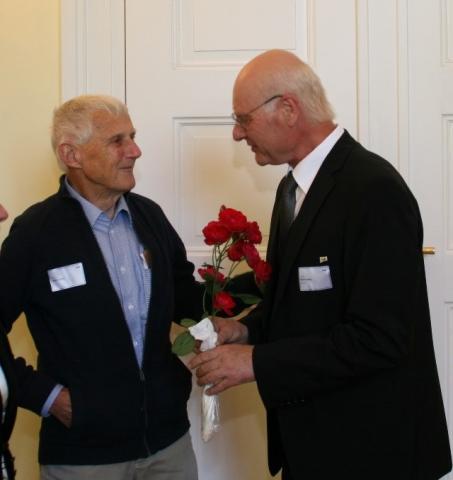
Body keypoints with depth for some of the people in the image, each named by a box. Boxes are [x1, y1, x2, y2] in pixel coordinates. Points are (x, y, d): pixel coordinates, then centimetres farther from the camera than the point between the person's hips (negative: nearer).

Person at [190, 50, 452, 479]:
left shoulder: (375, 189, -21)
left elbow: (378, 338, -26)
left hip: (367, 443, -8)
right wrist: (247, 330, -1)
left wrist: (257, 362, -22)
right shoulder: (293, 186, 7)